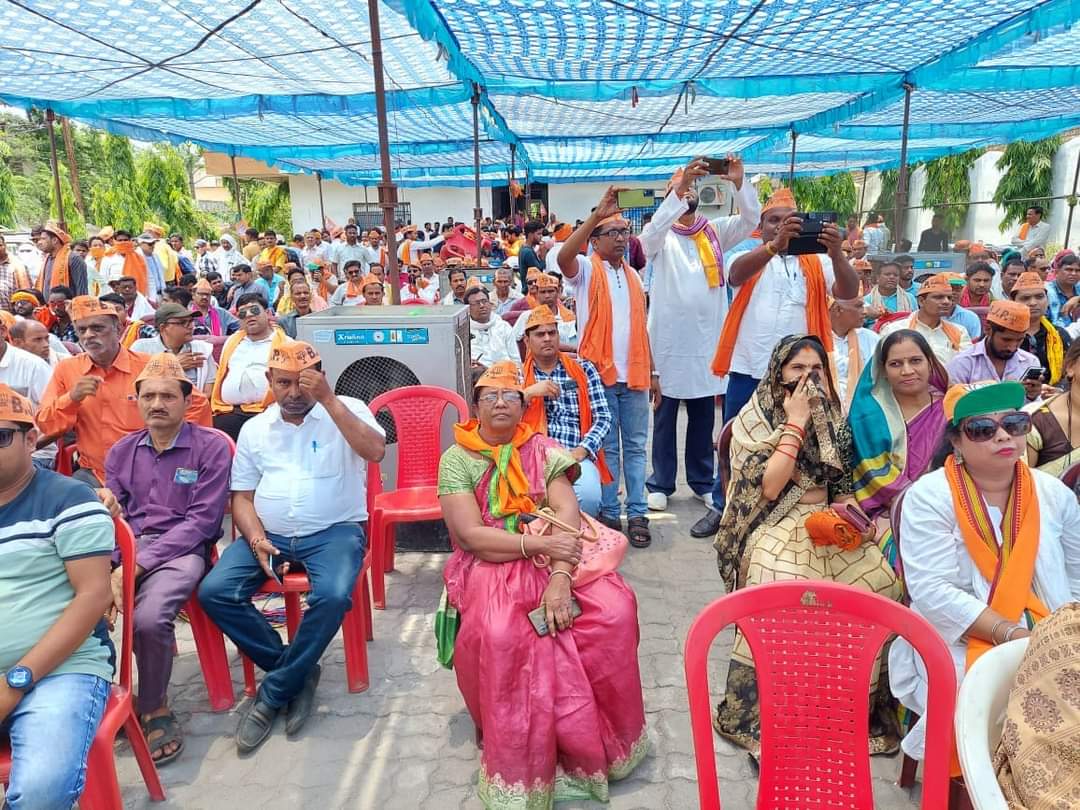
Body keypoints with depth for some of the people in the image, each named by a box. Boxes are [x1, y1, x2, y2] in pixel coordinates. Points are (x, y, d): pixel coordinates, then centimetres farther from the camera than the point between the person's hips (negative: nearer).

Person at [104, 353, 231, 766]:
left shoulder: (211, 446, -2)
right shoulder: (120, 451, 14)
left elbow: (202, 521, -9)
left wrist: (137, 565, -16)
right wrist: (112, 568, -12)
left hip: (181, 549, -4)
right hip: (127, 548, 5)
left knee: (149, 618, -32)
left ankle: (155, 711, -4)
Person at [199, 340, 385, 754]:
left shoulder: (347, 410, 0)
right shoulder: (254, 428, 12)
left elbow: (375, 451, -20)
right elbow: (242, 496, 10)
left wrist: (329, 399, -21)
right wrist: (257, 541, -9)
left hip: (335, 530, -4)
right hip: (269, 533, 4)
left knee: (332, 595, -32)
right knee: (214, 592, -19)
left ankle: (274, 692, -8)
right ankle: (298, 671, -3)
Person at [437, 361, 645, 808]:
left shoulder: (543, 450, 6)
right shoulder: (457, 460, -1)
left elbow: (568, 514, -7)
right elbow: (472, 536, -11)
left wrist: (560, 578, -23)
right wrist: (539, 543, -22)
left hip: (556, 559, 3)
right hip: (493, 566, -2)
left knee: (614, 610, -23)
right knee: (501, 635, -34)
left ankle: (603, 738, 2)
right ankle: (519, 763, -9)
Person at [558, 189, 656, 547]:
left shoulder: (633, 275, 15)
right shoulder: (586, 270, -1)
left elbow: (641, 327, 17)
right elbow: (563, 256, -26)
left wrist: (652, 372, 13)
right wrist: (596, 215, -31)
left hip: (635, 375, 5)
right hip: (599, 373, -5)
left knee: (635, 446, 7)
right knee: (606, 447, 4)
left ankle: (637, 514, 14)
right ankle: (609, 514, 13)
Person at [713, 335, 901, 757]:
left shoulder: (832, 419, 12)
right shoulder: (753, 421, -3)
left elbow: (844, 485, 15)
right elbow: (768, 487, -15)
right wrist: (796, 422, -13)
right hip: (777, 527, -4)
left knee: (879, 578, -23)